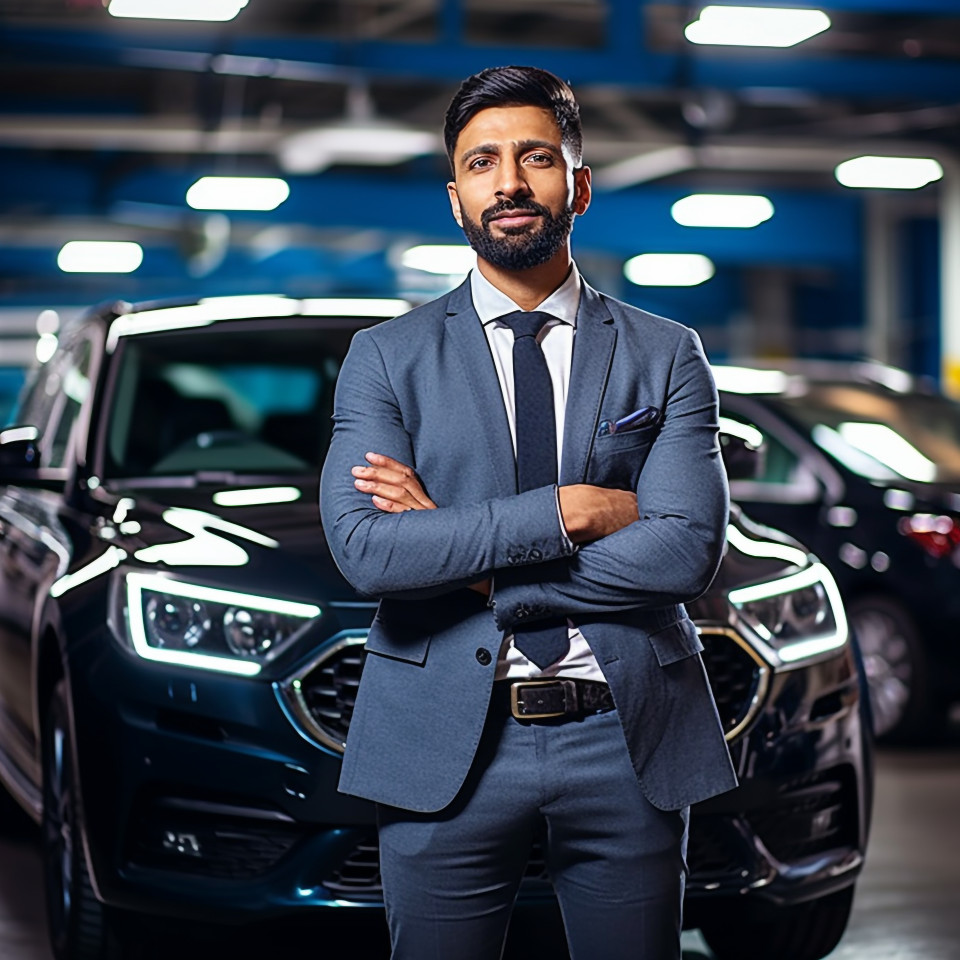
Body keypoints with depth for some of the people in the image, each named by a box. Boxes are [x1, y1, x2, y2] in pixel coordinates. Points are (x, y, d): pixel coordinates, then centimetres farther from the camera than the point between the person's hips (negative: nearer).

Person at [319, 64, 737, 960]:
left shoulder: (666, 356, 5)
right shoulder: (386, 358, 4)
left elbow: (685, 550, -9)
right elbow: (364, 550, -11)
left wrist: (467, 562, -11)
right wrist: (569, 511, -15)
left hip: (626, 744, 1)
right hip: (446, 745, -1)